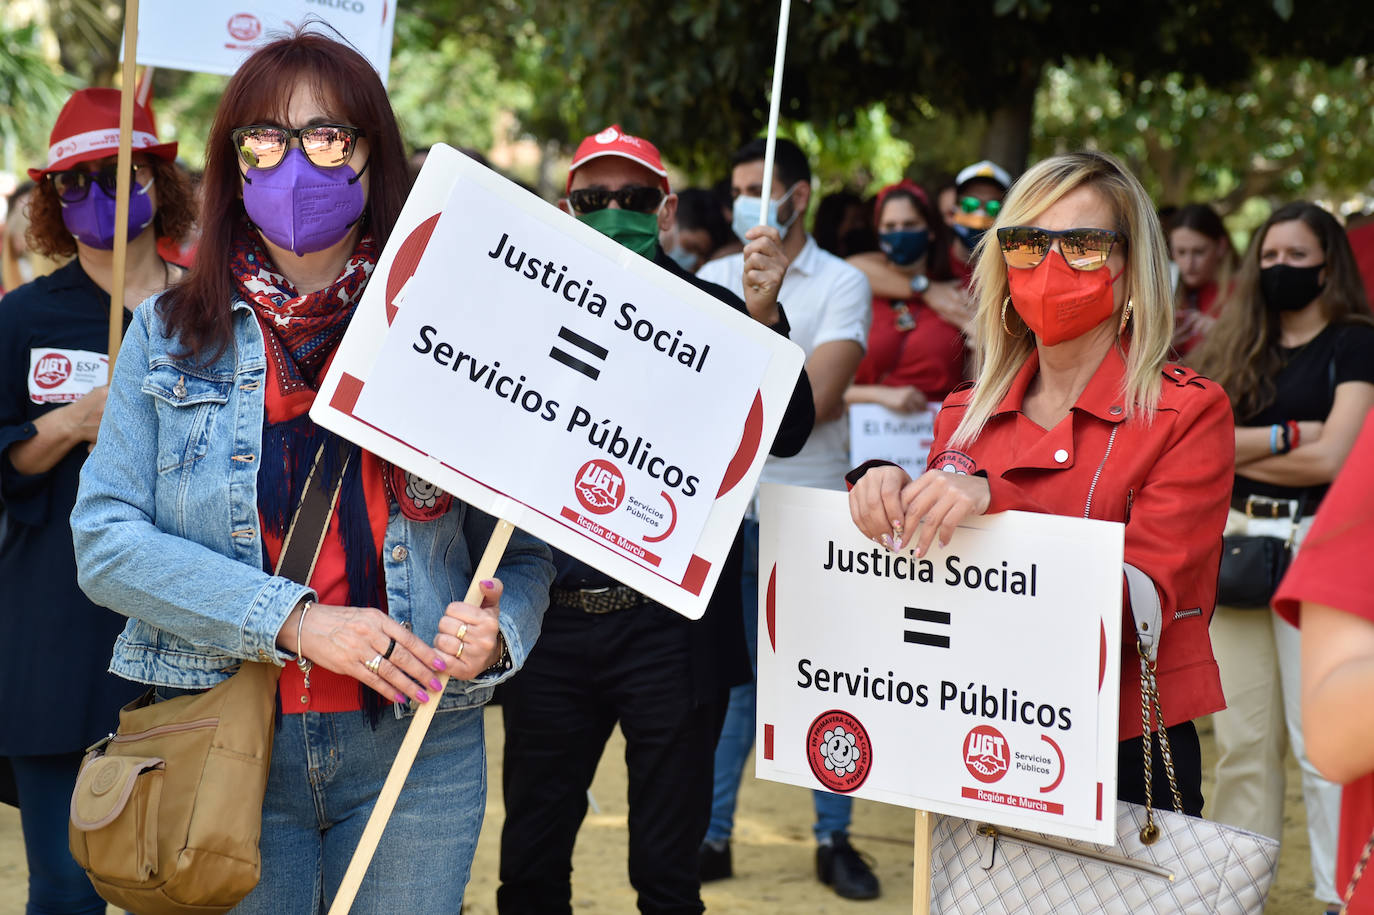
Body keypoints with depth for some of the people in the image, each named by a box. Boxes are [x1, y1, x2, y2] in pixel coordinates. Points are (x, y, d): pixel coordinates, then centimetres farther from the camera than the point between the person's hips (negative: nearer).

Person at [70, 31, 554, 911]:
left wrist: (497, 634, -18)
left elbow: (524, 547, 4)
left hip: (413, 748, 0)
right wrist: (296, 621, -16)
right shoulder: (169, 335, 5)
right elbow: (106, 539, -5)